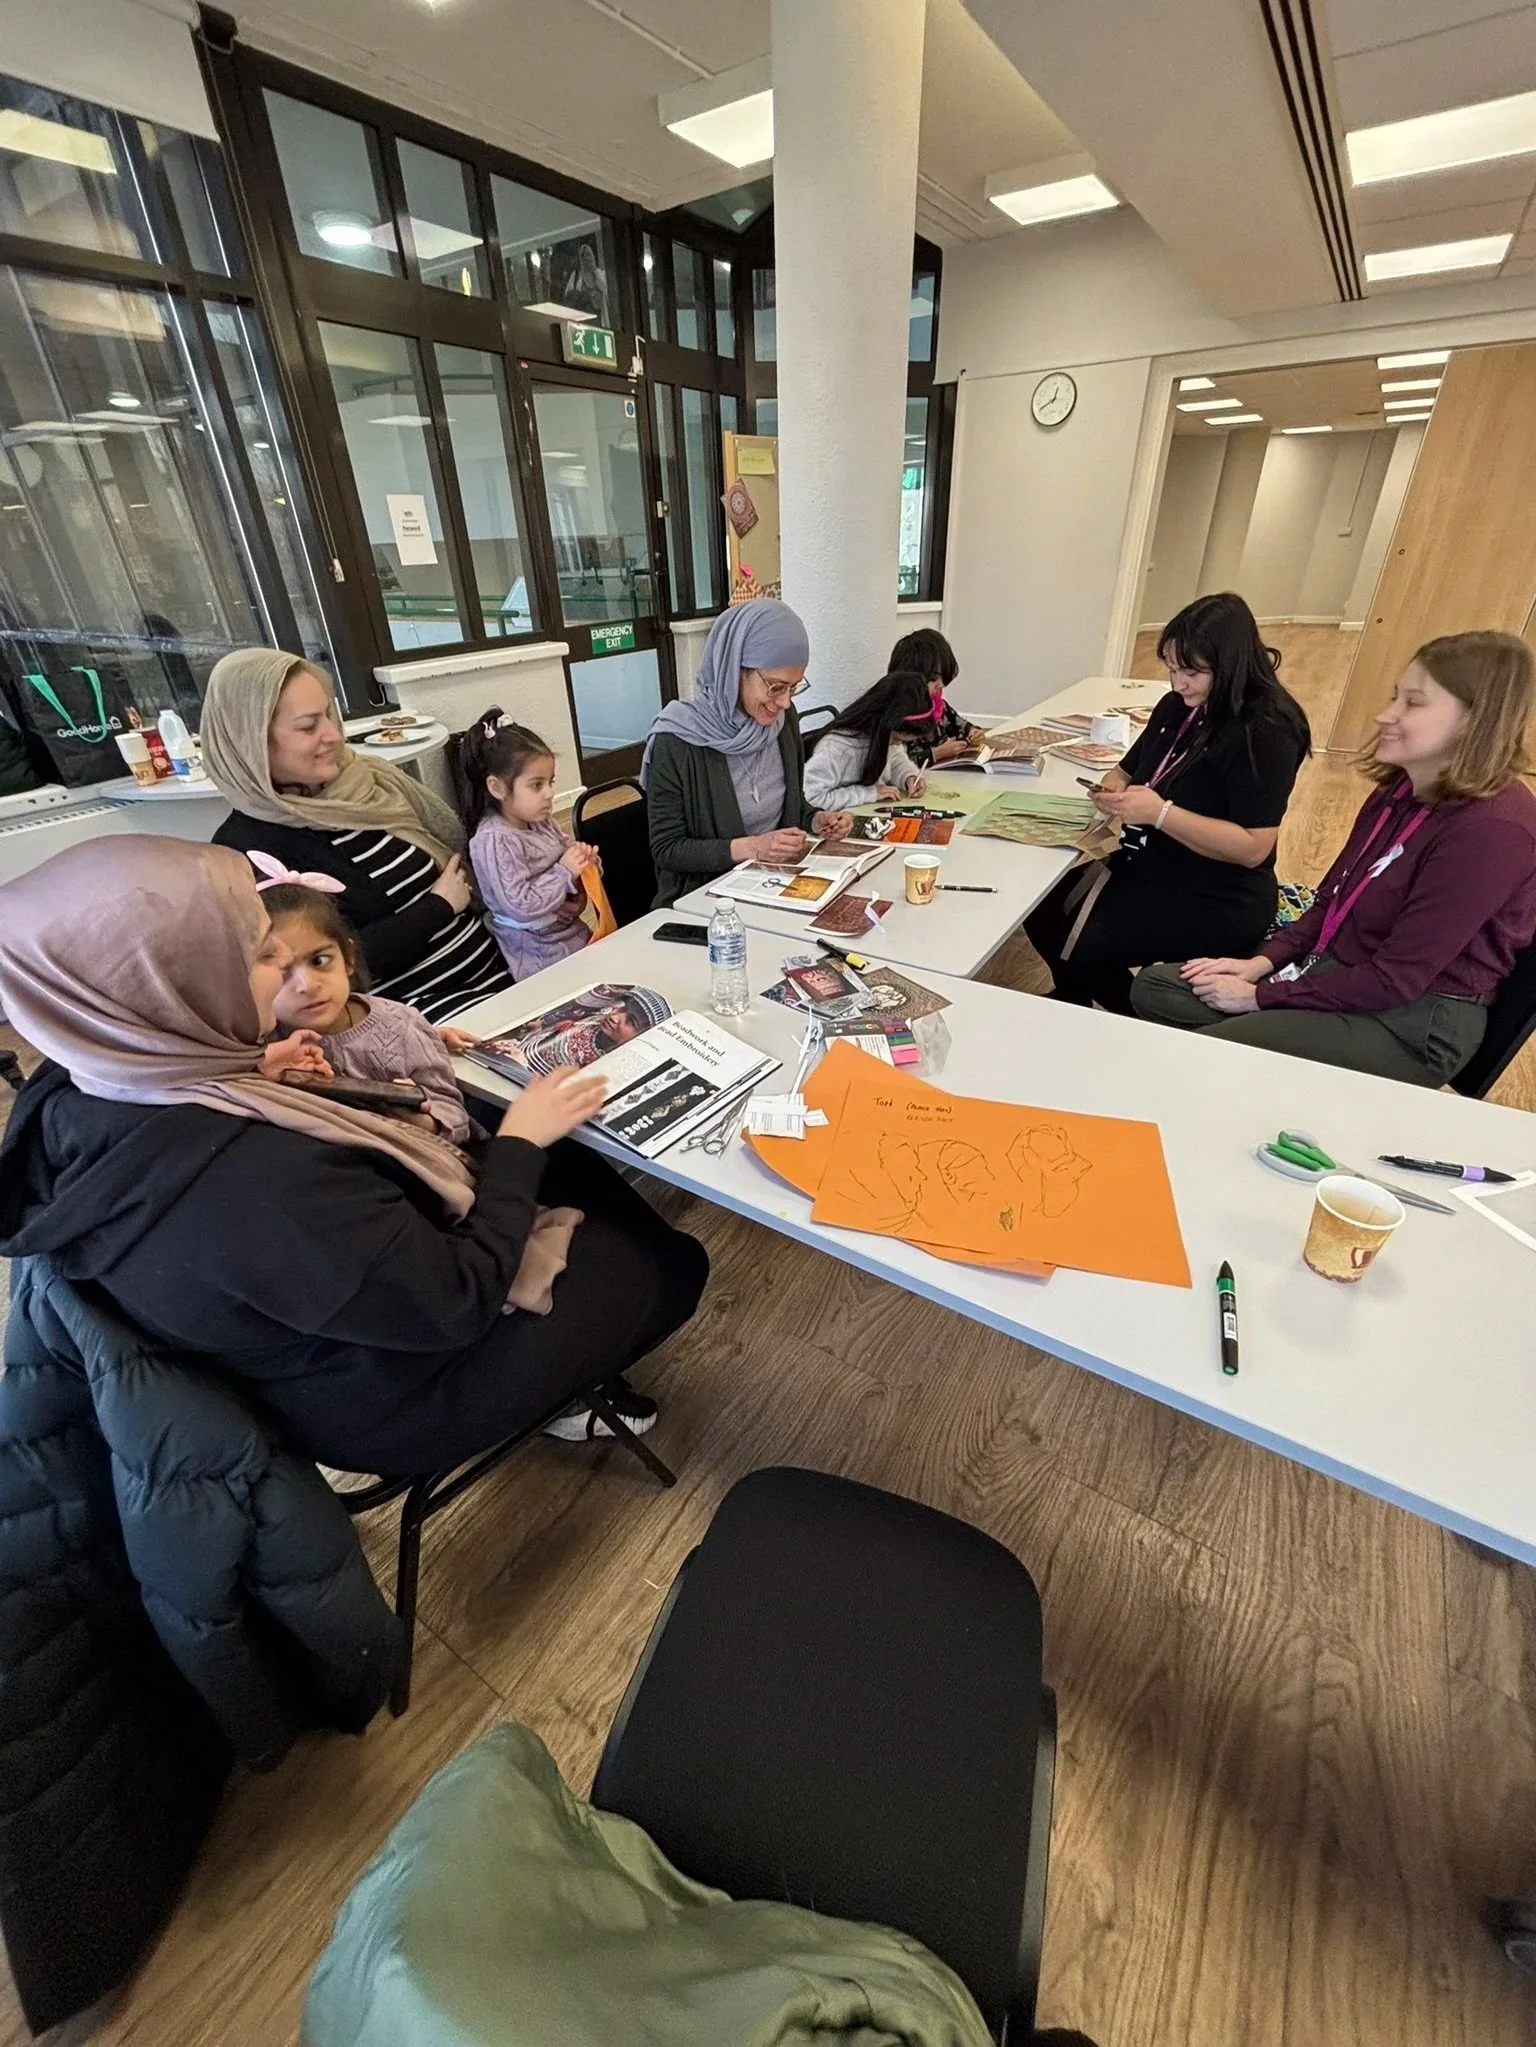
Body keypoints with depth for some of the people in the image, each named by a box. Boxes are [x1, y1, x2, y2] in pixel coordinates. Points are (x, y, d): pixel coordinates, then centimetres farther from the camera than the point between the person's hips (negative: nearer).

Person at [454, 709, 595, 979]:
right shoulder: (494, 841, -19)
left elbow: (562, 851, 22)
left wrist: (580, 857, -1)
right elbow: (520, 906, -24)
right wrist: (564, 873, -21)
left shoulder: (541, 820, 2)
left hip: (573, 932, 8)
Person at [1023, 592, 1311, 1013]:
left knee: (1080, 945, -21)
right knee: (1042, 912, -5)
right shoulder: (1179, 707, 6)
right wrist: (1110, 792, -8)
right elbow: (1128, 770, 18)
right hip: (1147, 867, 8)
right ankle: (1075, 1008, 19)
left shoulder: (1266, 732, -18)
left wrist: (1161, 813, -28)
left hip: (1216, 900, -8)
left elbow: (1253, 847, -23)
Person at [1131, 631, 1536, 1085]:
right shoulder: (1401, 789, 5)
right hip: (1336, 970, 8)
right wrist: (1261, 962, -2)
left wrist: (1259, 995, -18)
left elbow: (1393, 980, -23)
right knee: (1152, 988, -2)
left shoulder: (1493, 830, -23)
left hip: (1415, 1021, -8)